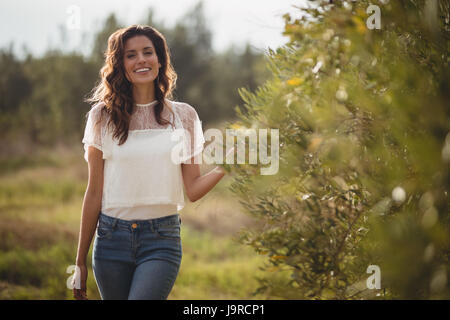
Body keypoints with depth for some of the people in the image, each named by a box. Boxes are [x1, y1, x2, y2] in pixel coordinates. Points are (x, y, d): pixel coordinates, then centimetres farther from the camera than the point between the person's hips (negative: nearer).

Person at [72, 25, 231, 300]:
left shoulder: (183, 116, 5)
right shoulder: (103, 116, 4)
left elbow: (193, 189, 4)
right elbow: (94, 192, 5)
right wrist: (80, 261, 5)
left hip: (162, 239, -1)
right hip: (112, 238, 1)